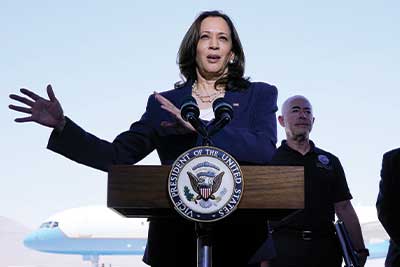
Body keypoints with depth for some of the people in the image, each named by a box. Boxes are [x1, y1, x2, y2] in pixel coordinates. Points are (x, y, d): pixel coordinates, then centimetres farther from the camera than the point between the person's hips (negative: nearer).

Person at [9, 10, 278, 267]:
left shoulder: (259, 95, 7)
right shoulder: (164, 104, 11)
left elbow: (265, 149, -11)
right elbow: (117, 156, 6)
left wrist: (200, 127, -16)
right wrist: (61, 125, -4)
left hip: (240, 234, -1)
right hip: (176, 236, 1)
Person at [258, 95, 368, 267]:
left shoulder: (330, 161, 17)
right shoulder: (269, 161, 6)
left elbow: (344, 208, 13)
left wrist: (359, 250, 3)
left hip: (325, 248, 3)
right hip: (284, 246, -3)